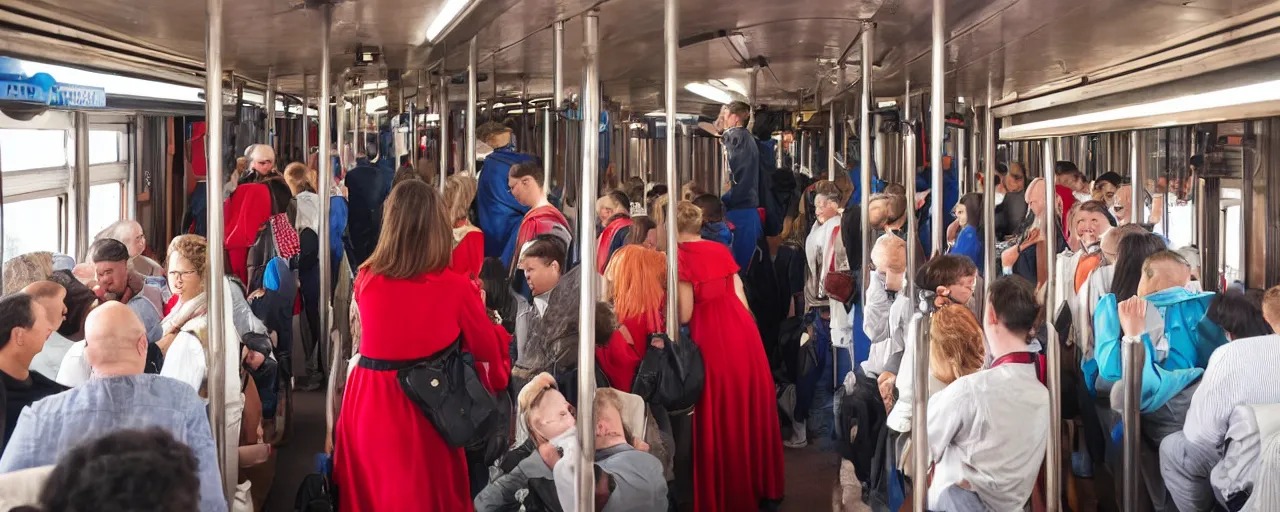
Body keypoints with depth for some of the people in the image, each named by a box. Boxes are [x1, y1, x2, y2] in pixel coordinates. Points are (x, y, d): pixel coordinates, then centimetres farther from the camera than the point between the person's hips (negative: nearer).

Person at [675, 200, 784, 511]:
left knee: (719, 416, 3)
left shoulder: (679, 256, -9)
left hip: (709, 336, -6)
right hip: (742, 331, 6)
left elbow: (684, 314, -12)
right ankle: (758, 484, 29)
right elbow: (741, 297, 13)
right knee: (749, 409, 17)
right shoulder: (720, 250, 11)